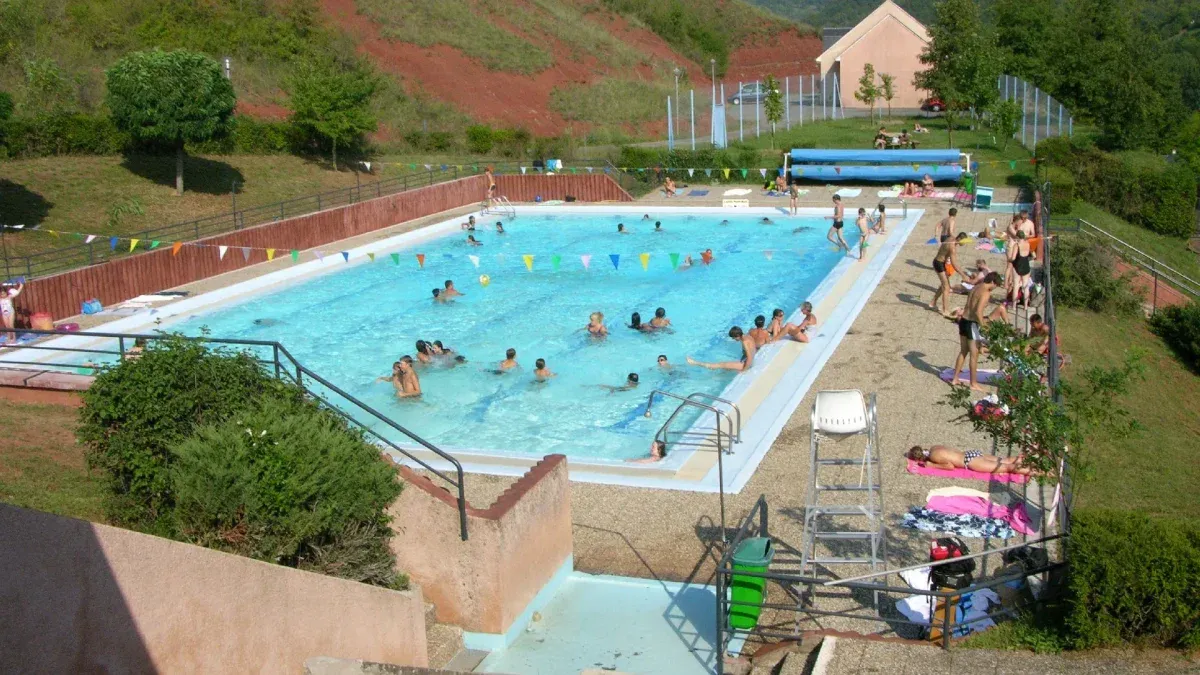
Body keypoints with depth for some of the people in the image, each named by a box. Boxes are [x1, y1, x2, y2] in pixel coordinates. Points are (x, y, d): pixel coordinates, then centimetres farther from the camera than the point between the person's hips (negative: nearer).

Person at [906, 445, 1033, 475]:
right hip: (972, 454, 8)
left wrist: (932, 465, -14)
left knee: (1006, 467, -6)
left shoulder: (933, 456, -17)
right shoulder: (933, 448, 8)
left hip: (971, 460, -8)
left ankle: (1035, 471, -6)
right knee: (1005, 461, 15)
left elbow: (950, 466, -22)